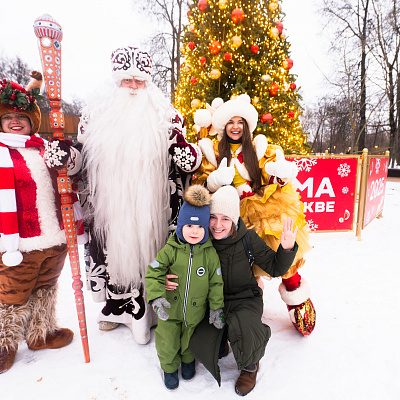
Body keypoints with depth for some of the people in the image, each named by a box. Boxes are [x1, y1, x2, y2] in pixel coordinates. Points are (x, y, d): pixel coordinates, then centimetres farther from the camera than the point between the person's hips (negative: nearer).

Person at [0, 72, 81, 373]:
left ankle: (41, 333, 41)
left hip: (55, 239, 6)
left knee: (45, 290, 21)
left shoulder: (43, 147, 10)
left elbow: (76, 165, 17)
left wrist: (66, 157, -7)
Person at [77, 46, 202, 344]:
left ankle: (143, 310, 20)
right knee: (113, 247, 10)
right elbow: (83, 154, 17)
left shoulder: (164, 116, 4)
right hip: (109, 203, 3)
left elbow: (181, 152, 6)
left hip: (150, 205, -2)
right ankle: (119, 305, 31)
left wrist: (190, 155, -12)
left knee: (146, 247, 1)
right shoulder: (97, 113, 10)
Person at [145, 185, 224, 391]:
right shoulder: (170, 249, -16)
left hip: (195, 310, 1)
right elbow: (153, 273, -13)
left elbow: (216, 283, -6)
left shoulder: (210, 253, -14)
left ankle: (188, 360, 55)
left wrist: (216, 309, -4)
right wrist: (156, 297, -25)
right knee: (168, 342, 15)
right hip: (170, 308, 0)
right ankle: (169, 367, 45)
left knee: (189, 341, 22)